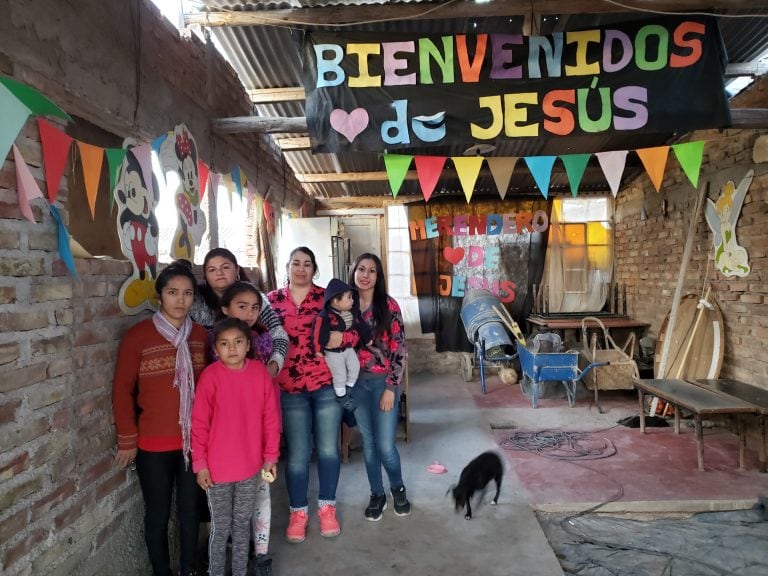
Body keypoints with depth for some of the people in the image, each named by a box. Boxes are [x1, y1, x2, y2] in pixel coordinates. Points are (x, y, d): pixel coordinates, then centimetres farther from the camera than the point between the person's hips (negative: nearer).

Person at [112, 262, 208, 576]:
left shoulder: (201, 335, -1)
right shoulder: (137, 335, -11)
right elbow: (122, 390, -7)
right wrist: (127, 440, -6)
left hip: (195, 440, 3)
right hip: (153, 444, -3)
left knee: (191, 511, 17)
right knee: (158, 515, 13)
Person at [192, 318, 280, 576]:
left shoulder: (260, 372, -7)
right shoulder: (210, 376, -15)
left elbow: (270, 418, 0)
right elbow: (199, 423, -9)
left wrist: (271, 456, 2)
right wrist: (200, 464, -7)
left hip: (251, 467, 3)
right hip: (218, 469, -3)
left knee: (242, 526, 20)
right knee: (220, 528, 14)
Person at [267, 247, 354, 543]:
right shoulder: (271, 300, 4)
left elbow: (354, 331, 1)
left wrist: (342, 337, -21)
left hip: (327, 385, 0)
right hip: (290, 389, 0)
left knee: (328, 449, 10)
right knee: (297, 454, 6)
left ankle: (327, 507, 30)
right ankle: (298, 512, 26)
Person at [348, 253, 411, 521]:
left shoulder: (389, 306, -8)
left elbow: (399, 349, -8)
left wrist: (391, 388, -12)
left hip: (383, 381, -3)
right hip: (356, 382, 3)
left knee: (385, 445, 0)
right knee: (368, 442, 12)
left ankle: (398, 488, 29)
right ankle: (377, 494, 31)